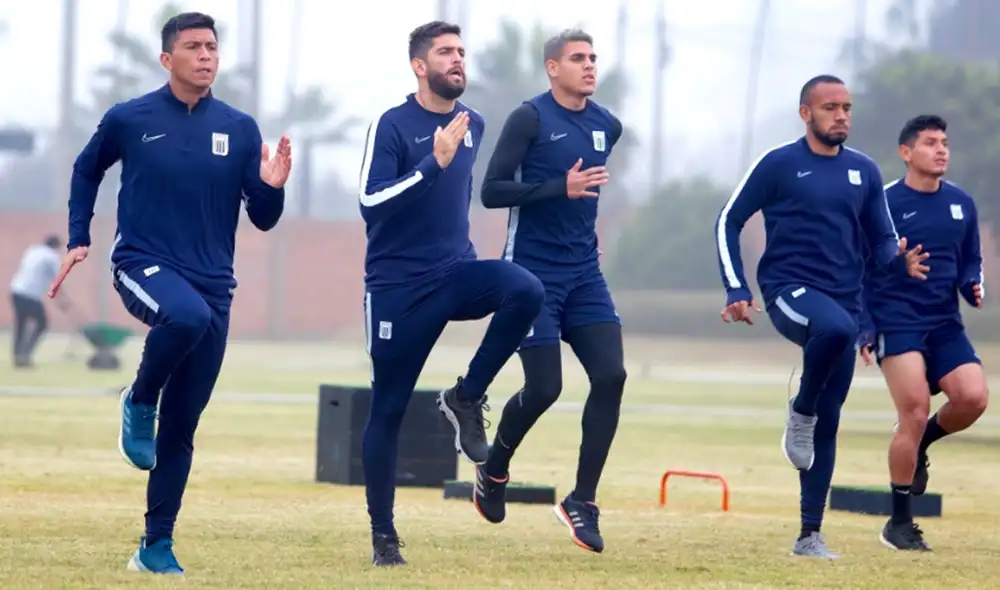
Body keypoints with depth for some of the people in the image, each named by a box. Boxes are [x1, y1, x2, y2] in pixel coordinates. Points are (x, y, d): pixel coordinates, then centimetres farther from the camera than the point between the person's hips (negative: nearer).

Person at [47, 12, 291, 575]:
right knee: (186, 314, -38)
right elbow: (87, 171, 19)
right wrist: (79, 239, 12)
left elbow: (263, 219, 6)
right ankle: (139, 401, -10)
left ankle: (157, 546, 13)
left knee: (181, 428, 3)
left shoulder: (240, 129, 4)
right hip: (145, 266, -3)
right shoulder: (129, 119, 0)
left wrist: (272, 187, -15)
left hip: (213, 284, 3)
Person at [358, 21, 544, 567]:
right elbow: (370, 202, -21)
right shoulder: (392, 125, -10)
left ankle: (466, 398, -8)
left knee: (526, 291, -26)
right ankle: (382, 535, 10)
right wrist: (434, 163, -28)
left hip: (455, 274, 4)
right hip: (398, 286, -4)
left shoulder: (473, 125, 8)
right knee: (388, 407, 0)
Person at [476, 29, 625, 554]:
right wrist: (559, 189, -24)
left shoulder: (607, 126, 8)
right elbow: (491, 191, -17)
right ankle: (493, 472, 24)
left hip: (583, 274, 6)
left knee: (611, 375, -9)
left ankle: (582, 501, -1)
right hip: (532, 274, -6)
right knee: (544, 388, -6)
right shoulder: (530, 118, -11)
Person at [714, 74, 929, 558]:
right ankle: (800, 411, -12)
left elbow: (882, 240, 16)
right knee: (836, 327, -39)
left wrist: (901, 261, -8)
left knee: (828, 422, 3)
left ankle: (810, 534, 9)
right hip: (789, 293, -5)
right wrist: (736, 290, -5)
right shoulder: (779, 165, -1)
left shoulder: (864, 172, 11)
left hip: (844, 303, 5)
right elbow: (729, 222, 4)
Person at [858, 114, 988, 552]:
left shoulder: (961, 204, 10)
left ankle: (918, 443, 16)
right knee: (915, 411, -14)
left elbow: (970, 262, 21)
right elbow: (859, 271, 0)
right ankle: (899, 524, 0)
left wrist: (973, 286, -3)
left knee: (973, 397, -17)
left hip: (945, 325, 5)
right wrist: (864, 330, -6)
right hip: (897, 323, -5)